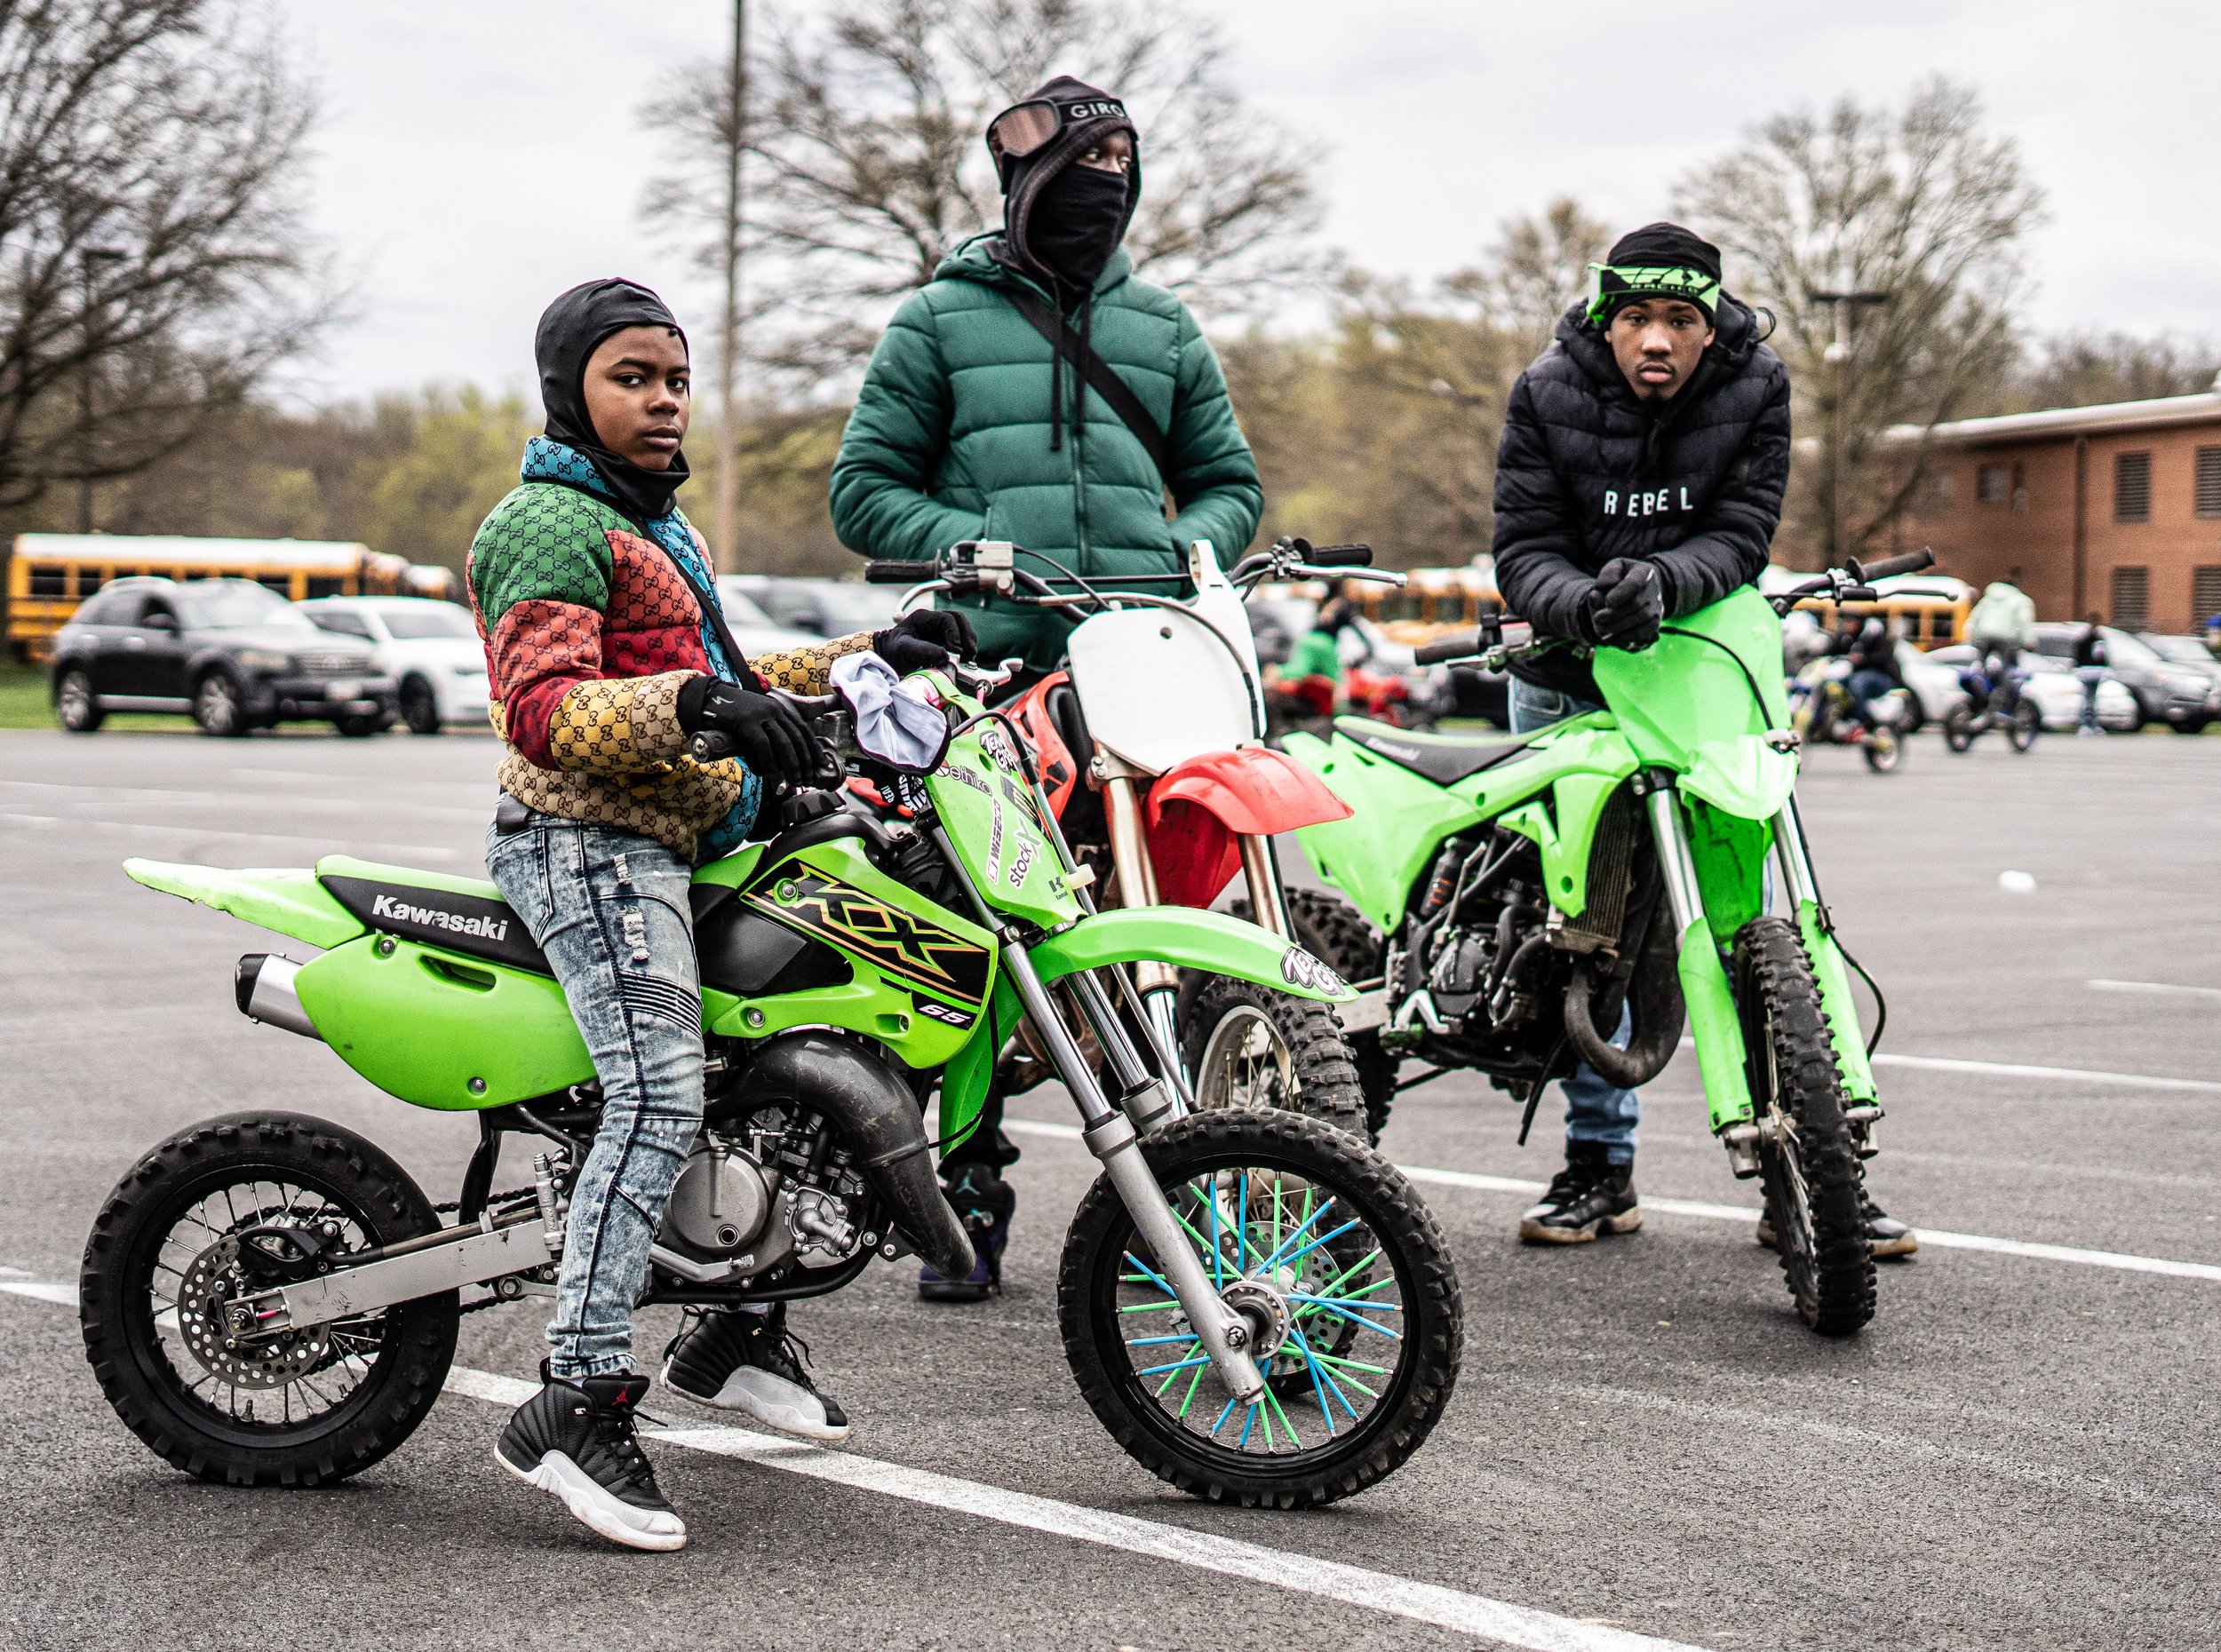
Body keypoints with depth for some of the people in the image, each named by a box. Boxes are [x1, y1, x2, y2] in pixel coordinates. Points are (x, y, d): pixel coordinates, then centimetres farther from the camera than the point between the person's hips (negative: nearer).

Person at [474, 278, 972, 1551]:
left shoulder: (660, 526, 25)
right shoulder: (549, 525, -8)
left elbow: (716, 674, 32)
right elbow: (546, 710, -21)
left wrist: (862, 659, 24)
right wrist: (696, 705, -35)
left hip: (681, 844, 10)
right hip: (590, 841, -10)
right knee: (660, 1096, -23)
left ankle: (739, 1331, 22)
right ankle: (577, 1405, -24)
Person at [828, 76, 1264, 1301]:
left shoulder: (1161, 326, 18)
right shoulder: (941, 318, 9)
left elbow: (1227, 478, 23)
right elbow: (865, 488, 7)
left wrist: (1185, 551, 1)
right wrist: (978, 549, -9)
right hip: (986, 669, -2)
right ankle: (968, 1184, 8)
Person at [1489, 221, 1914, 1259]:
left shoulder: (1755, 388, -6)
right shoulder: (1547, 396, -7)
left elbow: (1741, 533, -14)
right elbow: (1523, 550, -12)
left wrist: (1660, 581, -34)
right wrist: (1584, 601, -34)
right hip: (1569, 684, 0)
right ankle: (1600, 1164, 15)